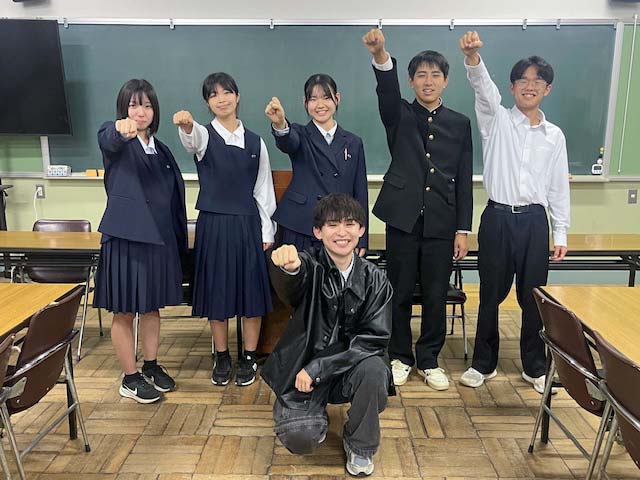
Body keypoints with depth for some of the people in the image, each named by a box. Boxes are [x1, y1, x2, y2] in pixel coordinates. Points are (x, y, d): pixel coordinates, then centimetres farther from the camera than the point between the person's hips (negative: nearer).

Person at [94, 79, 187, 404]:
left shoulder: (160, 149, 14)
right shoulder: (114, 140, -4)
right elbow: (108, 139, -30)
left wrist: (177, 238, 14)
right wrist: (121, 128, -55)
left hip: (158, 236, 6)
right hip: (126, 235, -6)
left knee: (152, 306, 15)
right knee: (125, 311, 3)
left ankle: (151, 366, 30)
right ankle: (130, 379, 16)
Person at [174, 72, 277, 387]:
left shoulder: (255, 142, 6)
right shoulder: (204, 136, 0)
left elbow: (263, 188, 7)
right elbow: (192, 137, -27)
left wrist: (266, 231, 3)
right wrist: (186, 124, -52)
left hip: (248, 224, 1)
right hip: (213, 224, -1)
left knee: (251, 290, 5)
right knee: (217, 290, 7)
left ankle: (249, 358, 21)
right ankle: (222, 358, 24)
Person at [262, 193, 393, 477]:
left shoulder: (374, 280, -5)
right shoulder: (310, 266, -10)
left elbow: (374, 339, -11)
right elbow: (291, 285, -35)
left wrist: (318, 368, -19)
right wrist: (287, 267, -62)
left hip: (349, 368, 2)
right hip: (304, 368, -1)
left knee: (374, 369, -30)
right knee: (300, 440, -23)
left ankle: (359, 445, -2)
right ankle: (316, 415, 16)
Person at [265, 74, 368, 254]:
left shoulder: (353, 143, 11)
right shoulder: (300, 135, 7)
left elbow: (360, 194, 10)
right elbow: (287, 143, -19)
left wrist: (361, 240, 6)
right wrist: (280, 125, -43)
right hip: (300, 231, -2)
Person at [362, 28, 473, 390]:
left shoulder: (460, 124, 8)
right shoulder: (399, 116, 4)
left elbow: (464, 181, 6)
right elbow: (388, 91, -20)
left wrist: (463, 229, 1)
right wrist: (381, 57, -41)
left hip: (442, 223, 1)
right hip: (403, 218, -1)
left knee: (436, 296, 8)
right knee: (400, 294, 8)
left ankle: (429, 360, 26)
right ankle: (401, 357, 26)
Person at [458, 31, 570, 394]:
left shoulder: (554, 135, 9)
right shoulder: (497, 120, 2)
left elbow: (559, 187, 11)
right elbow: (484, 88, -19)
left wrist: (561, 232, 8)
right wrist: (473, 57, -39)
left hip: (535, 220, 2)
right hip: (498, 217, -2)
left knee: (534, 297, 9)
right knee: (491, 295, 7)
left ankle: (535, 367, 27)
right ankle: (484, 364, 23)